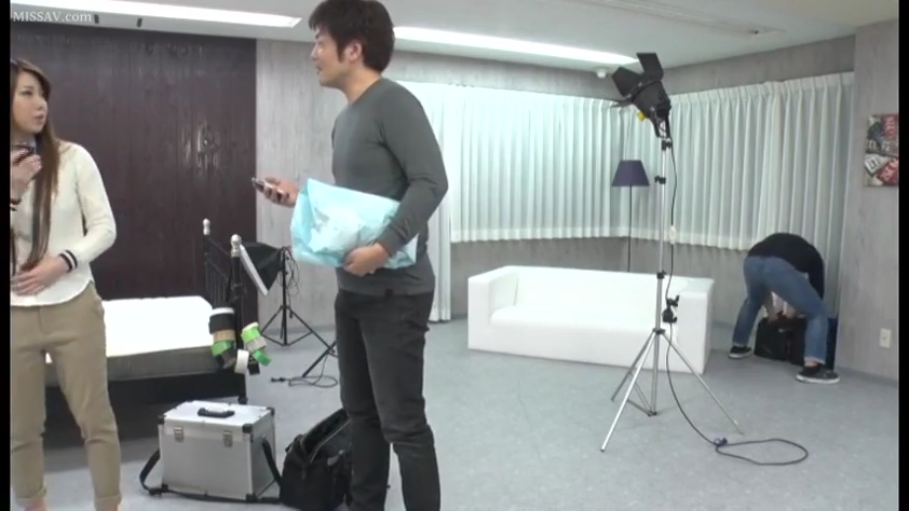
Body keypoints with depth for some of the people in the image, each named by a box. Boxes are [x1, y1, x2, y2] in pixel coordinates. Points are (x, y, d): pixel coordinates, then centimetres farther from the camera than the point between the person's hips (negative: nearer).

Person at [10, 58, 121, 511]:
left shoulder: (72, 158, -3)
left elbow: (105, 228, -2)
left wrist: (62, 262, -16)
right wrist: (14, 193, -17)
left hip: (73, 309, -1)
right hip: (15, 316, 2)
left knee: (96, 419, 6)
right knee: (20, 429, 12)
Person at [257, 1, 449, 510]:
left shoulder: (393, 103, -11)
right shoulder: (346, 118, 16)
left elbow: (432, 181, -21)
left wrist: (385, 246, -28)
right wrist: (300, 197, 11)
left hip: (396, 292, -9)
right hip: (353, 290, 9)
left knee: (402, 422, -2)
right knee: (361, 412, 17)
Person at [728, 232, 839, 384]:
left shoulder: (777, 241, 44)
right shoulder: (813, 255, 34)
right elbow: (817, 289, 35)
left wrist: (770, 309, 59)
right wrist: (799, 309, 52)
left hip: (751, 262, 5)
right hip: (780, 268, -5)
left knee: (752, 301, 38)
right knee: (818, 313, 14)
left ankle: (738, 347, 46)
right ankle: (812, 368, 4)